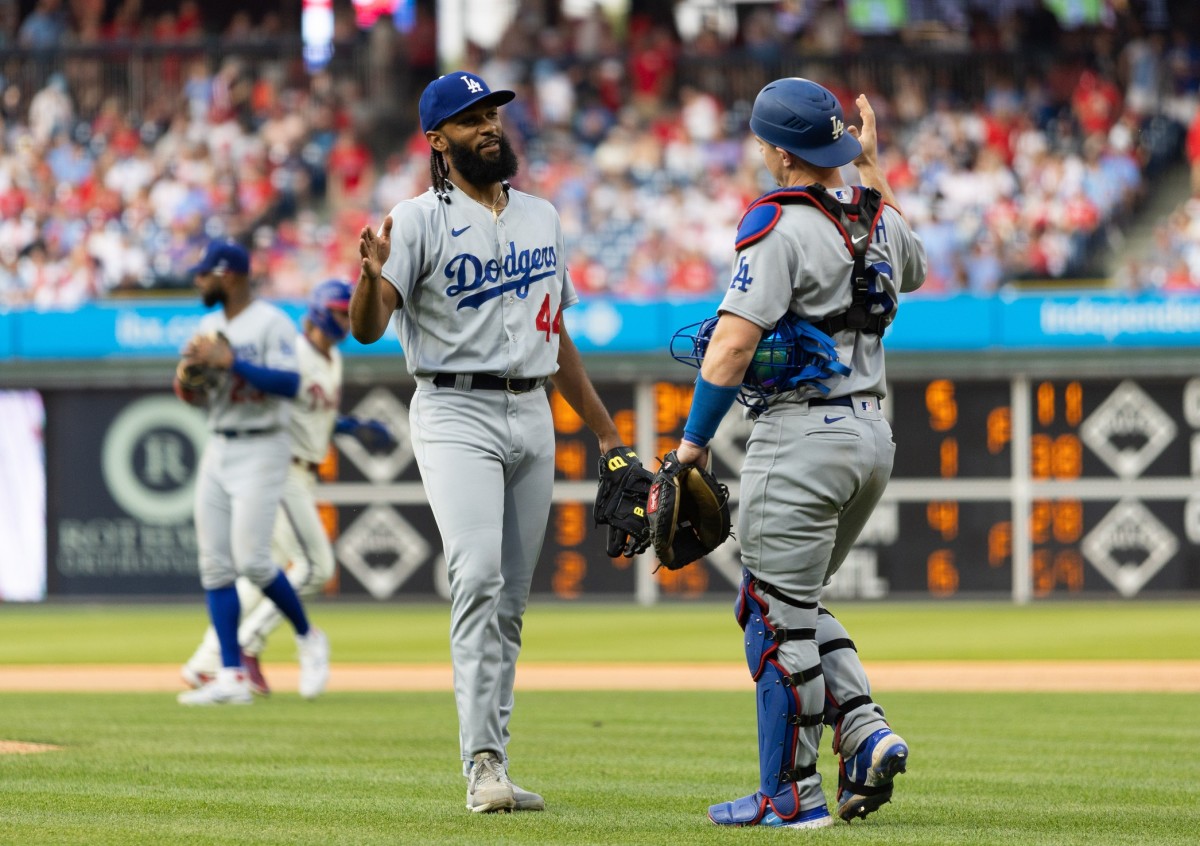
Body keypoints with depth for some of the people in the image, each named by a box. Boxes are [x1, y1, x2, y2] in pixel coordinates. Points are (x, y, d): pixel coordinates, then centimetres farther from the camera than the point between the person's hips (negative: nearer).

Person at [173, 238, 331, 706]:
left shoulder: (271, 324, -10)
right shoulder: (209, 326, 14)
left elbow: (289, 384, -22)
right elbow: (194, 396, 19)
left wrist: (229, 361, -24)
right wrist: (185, 378, -5)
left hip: (261, 451, -8)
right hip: (218, 451, 8)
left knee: (251, 559, -15)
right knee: (215, 564, 0)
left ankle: (308, 638, 10)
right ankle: (232, 677, 1)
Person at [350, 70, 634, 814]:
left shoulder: (542, 218, 15)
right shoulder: (421, 220, -4)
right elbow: (367, 330, -14)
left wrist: (607, 433, 22)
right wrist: (372, 276, -35)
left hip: (534, 415, 6)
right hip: (456, 415, -6)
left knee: (512, 601, 7)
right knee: (479, 577, -21)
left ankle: (494, 770, 11)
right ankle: (484, 765, -25)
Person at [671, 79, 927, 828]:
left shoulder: (781, 227, -14)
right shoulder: (879, 219, 10)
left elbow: (731, 347, -19)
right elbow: (914, 266, 36)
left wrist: (695, 439, -9)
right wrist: (874, 169, 36)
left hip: (801, 436, -8)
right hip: (873, 436, 8)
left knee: (778, 613, -2)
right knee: (796, 603, 20)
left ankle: (792, 794, 0)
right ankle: (865, 732, 4)